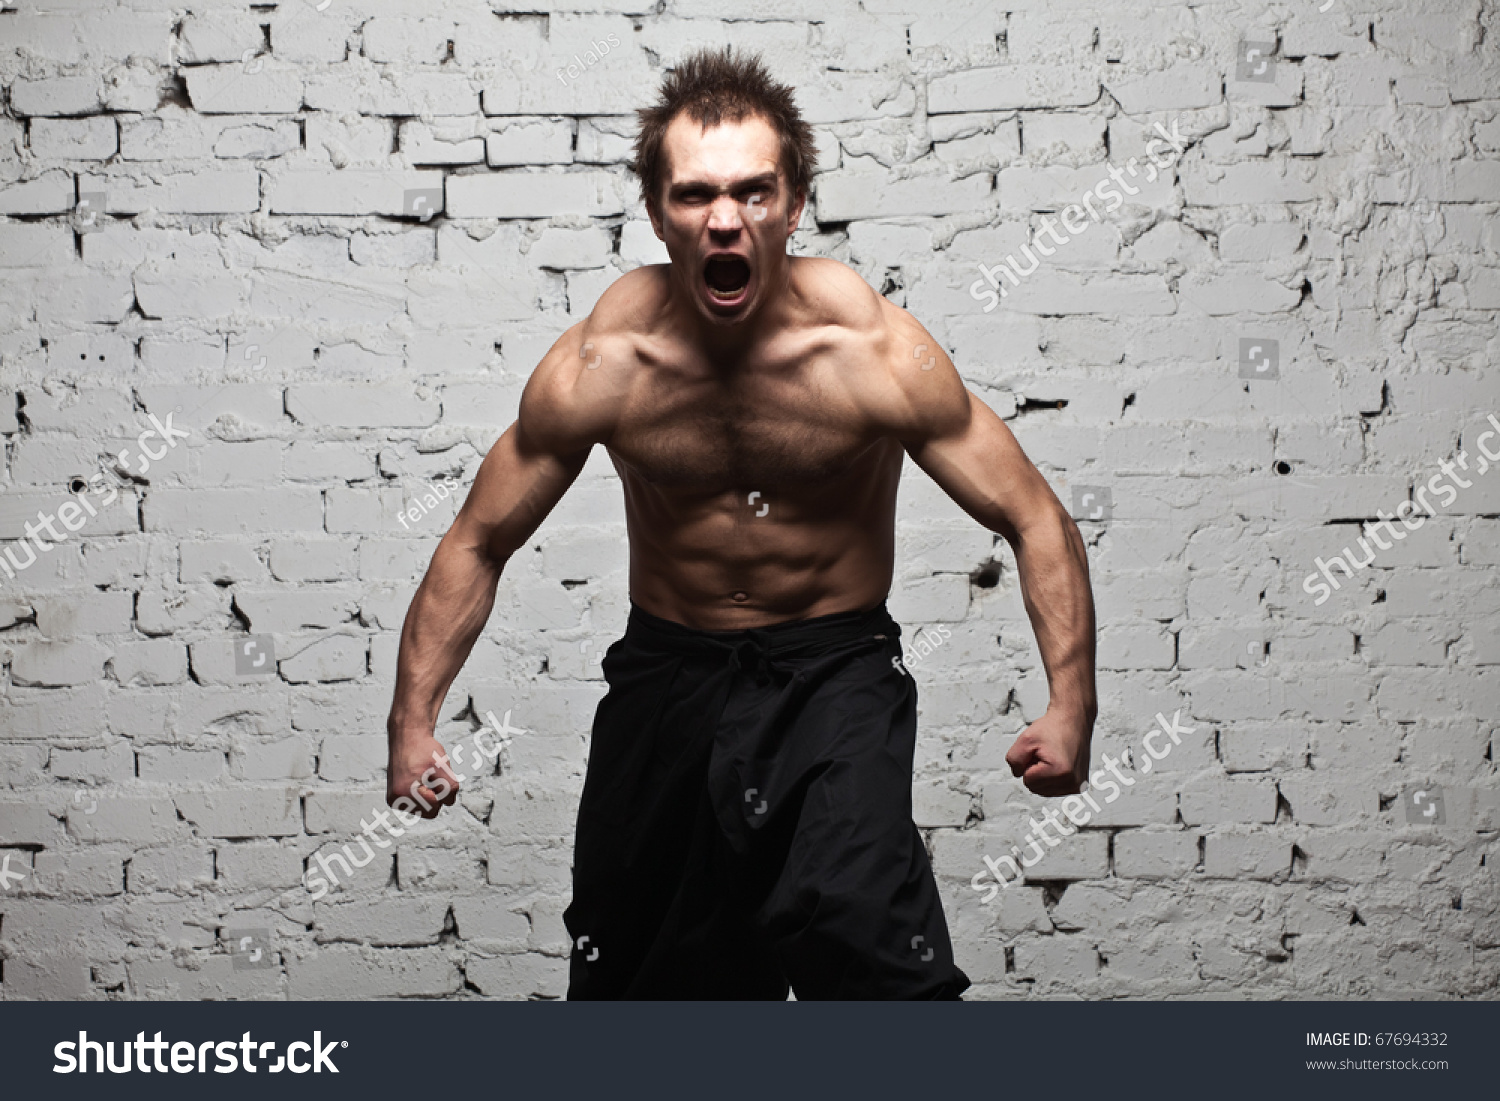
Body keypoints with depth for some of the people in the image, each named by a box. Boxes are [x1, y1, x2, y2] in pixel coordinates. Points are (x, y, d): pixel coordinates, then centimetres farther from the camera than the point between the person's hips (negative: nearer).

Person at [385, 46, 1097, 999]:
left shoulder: (874, 352, -21)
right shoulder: (600, 366, -16)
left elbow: (1037, 521, -15)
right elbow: (478, 544, -4)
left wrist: (1071, 705, -27)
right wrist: (415, 719, -12)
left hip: (838, 670, -2)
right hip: (667, 672, 3)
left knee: (858, 912, -28)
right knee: (638, 966, 16)